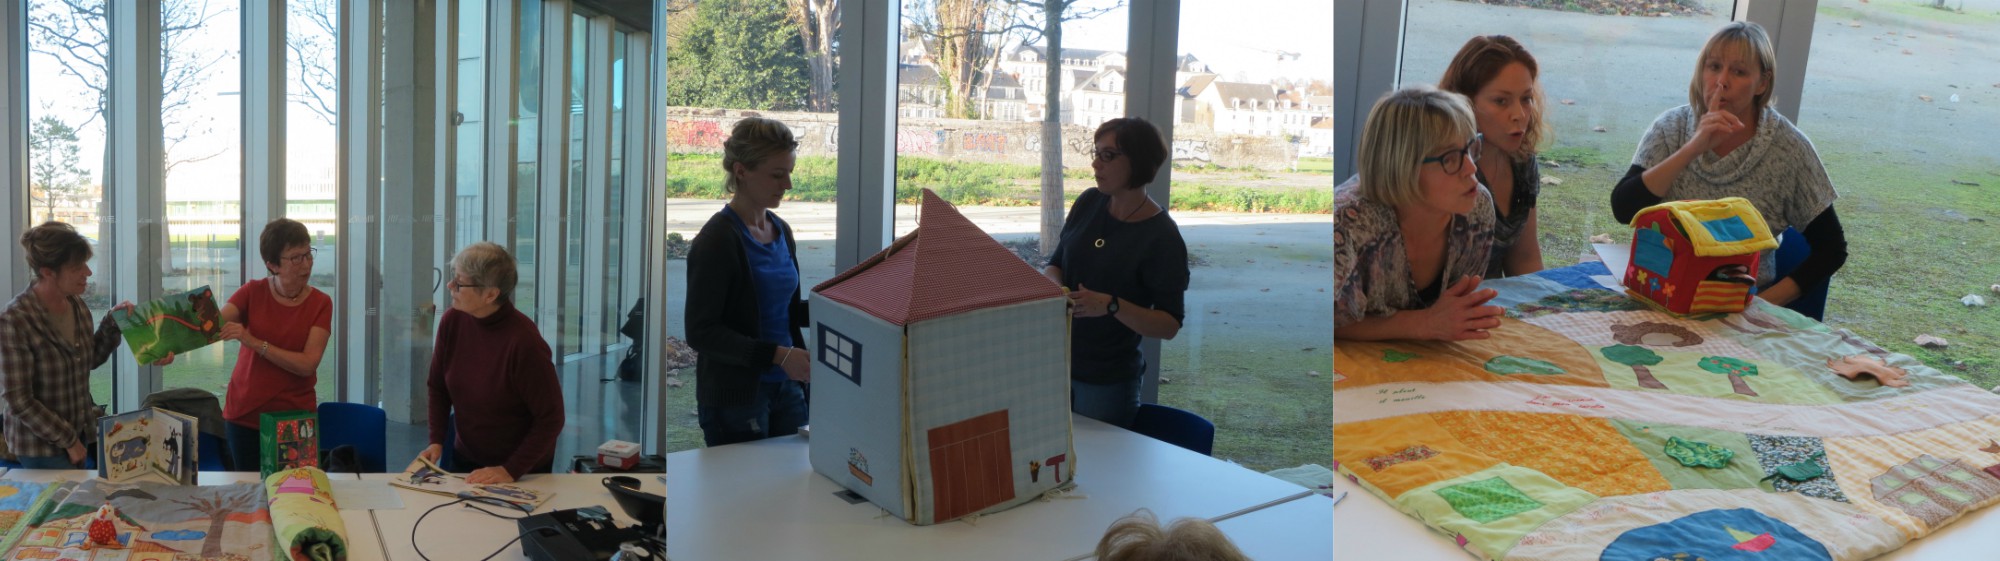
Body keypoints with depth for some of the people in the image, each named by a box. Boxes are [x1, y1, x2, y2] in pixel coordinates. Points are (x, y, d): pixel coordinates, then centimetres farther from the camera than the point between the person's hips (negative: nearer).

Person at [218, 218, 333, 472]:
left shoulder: (320, 303, -4)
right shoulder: (253, 292, 0)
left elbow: (308, 364, -14)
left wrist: (254, 342, -23)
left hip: (294, 415, -1)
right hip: (245, 413, 1)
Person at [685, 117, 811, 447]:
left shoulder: (781, 231, 10)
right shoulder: (717, 240, -14)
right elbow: (701, 332, -17)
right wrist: (778, 354, -24)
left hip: (786, 389, 7)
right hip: (735, 397, -7)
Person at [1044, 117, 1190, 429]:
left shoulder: (1162, 237, -16)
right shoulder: (1089, 203, 0)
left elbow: (1169, 325, -16)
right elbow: (1054, 265, 10)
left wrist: (1112, 306, -30)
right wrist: (1054, 285, -13)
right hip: (1057, 364, 5)